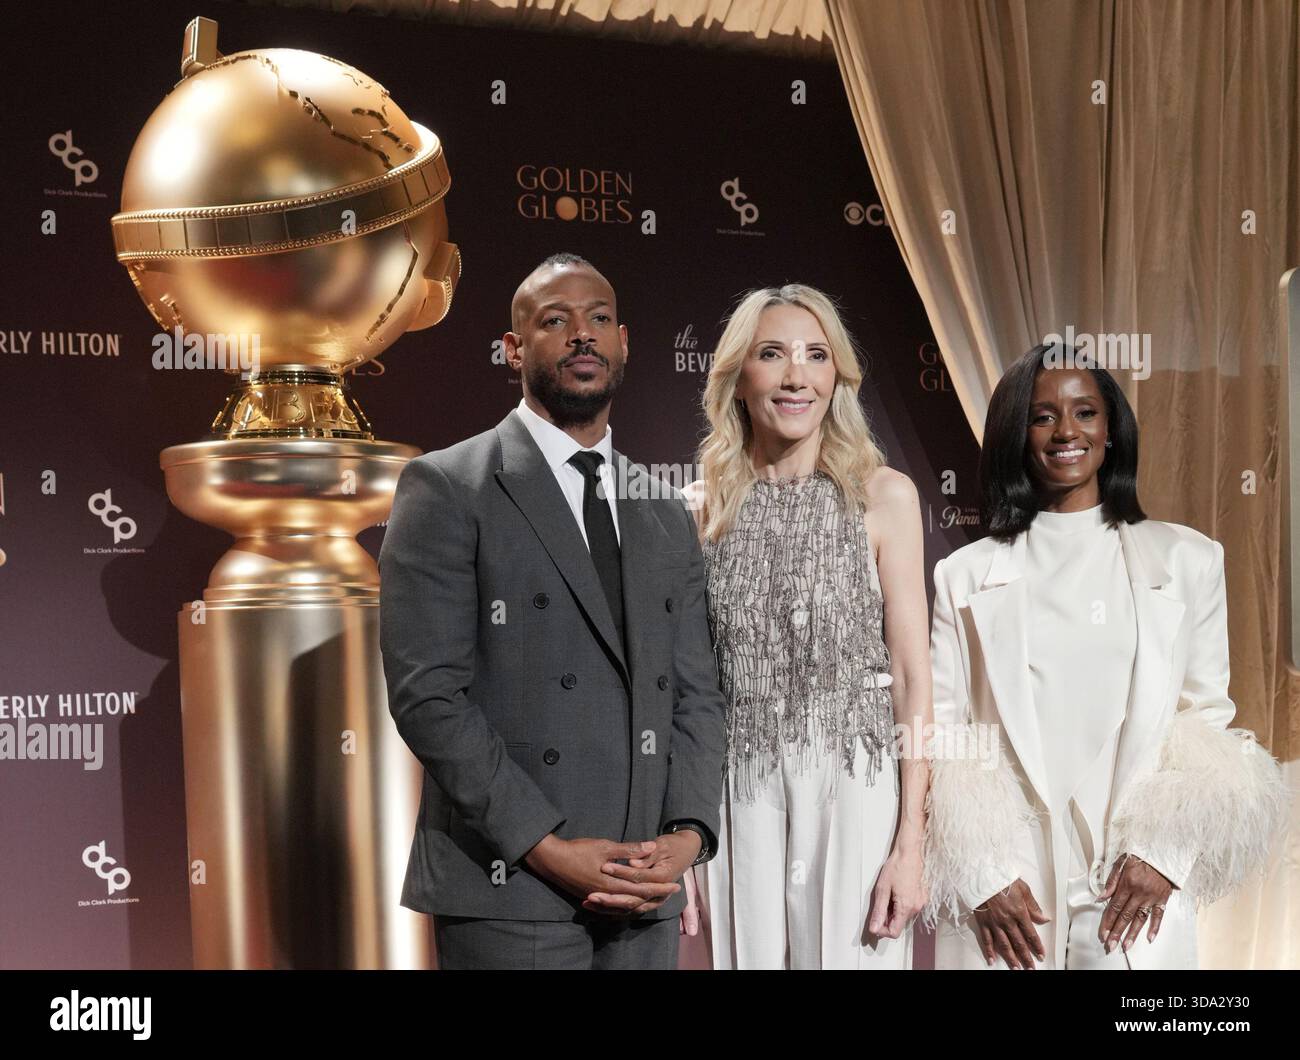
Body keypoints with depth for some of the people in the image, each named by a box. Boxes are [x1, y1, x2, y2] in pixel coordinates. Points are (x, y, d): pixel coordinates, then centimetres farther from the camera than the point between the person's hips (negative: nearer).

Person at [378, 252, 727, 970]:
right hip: (507, 892, -5)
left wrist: (688, 835, -6)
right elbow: (426, 694, -11)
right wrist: (549, 849, -15)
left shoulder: (665, 515, 12)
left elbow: (694, 693, 10)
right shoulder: (447, 488, -5)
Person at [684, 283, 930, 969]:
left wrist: (910, 843, -7)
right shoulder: (702, 509, 3)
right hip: (739, 800, 2)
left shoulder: (884, 496, -2)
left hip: (854, 789, -1)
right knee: (750, 954, 10)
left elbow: (910, 674, -3)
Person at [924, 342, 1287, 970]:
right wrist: (982, 875, -8)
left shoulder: (1188, 559, 5)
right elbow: (942, 733, 1)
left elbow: (1209, 719, 5)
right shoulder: (966, 575, 4)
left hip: (1138, 886, 0)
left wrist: (1165, 853, -6)